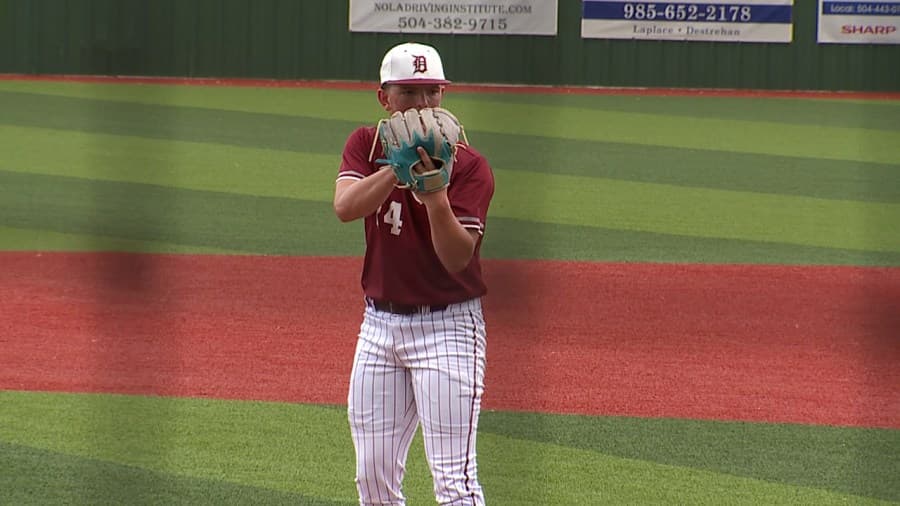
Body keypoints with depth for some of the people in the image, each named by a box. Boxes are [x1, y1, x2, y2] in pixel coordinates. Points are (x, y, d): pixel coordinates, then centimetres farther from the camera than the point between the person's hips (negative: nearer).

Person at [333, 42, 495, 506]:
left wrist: (436, 196, -37)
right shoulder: (366, 145, 4)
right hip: (379, 322, 5)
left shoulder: (468, 166, -10)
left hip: (447, 324, -5)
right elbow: (345, 206, -16)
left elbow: (457, 258, -20)